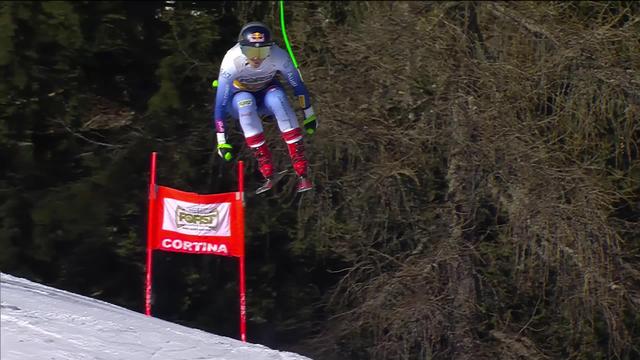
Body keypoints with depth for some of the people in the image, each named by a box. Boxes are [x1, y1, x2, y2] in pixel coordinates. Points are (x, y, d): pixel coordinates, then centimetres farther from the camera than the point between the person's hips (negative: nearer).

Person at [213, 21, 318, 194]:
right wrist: (222, 141, -28)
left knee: (277, 98, -34)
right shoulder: (232, 61, -32)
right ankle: (268, 173, -34)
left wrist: (309, 116, -3)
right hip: (240, 95, -1)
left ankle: (302, 174, -33)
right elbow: (220, 104, -29)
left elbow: (298, 85, -12)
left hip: (266, 91, 1)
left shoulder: (278, 57, -28)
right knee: (245, 102, -36)